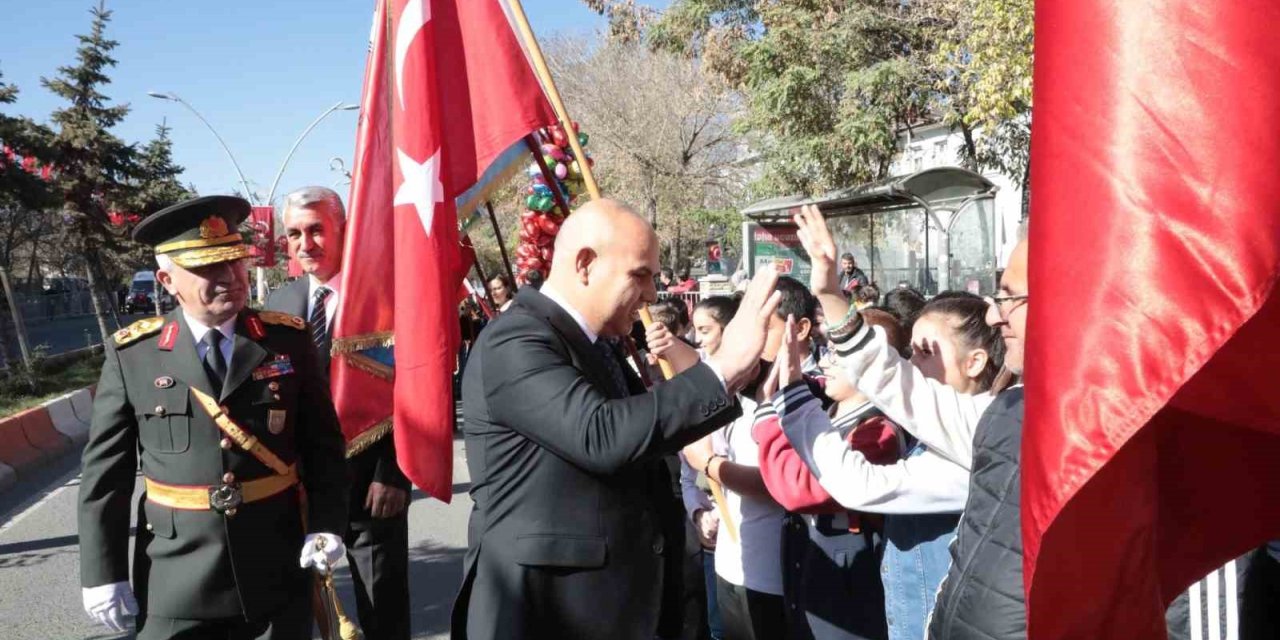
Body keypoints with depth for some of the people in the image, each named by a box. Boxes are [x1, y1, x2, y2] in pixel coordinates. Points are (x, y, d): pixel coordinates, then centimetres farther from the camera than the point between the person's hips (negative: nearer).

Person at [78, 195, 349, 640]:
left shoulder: (288, 338, -2)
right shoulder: (132, 354, -5)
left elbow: (323, 442, 2)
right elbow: (105, 471, 0)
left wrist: (326, 522, -9)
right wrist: (103, 571, -1)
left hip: (278, 573, 1)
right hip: (176, 580, -1)